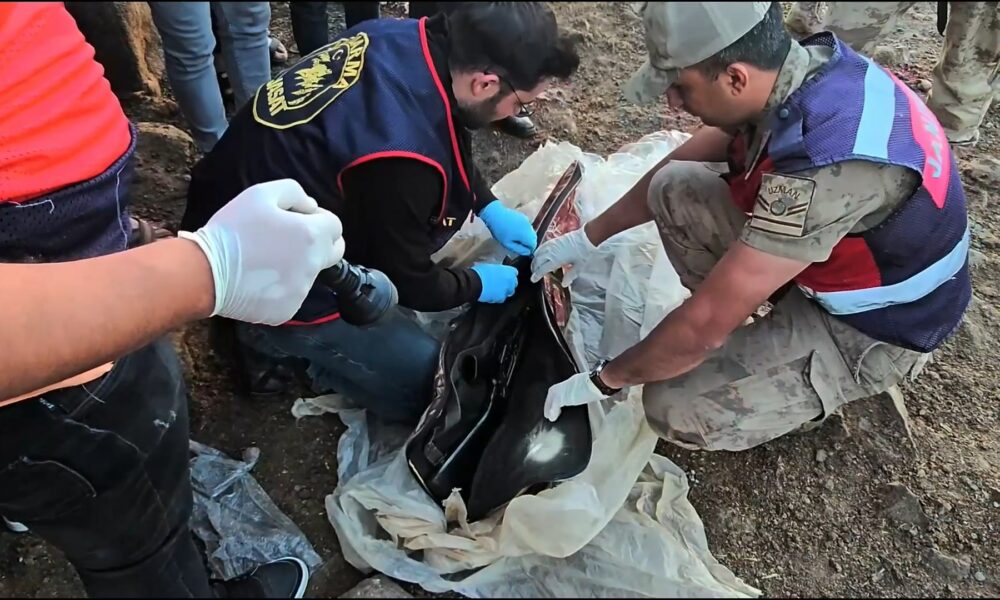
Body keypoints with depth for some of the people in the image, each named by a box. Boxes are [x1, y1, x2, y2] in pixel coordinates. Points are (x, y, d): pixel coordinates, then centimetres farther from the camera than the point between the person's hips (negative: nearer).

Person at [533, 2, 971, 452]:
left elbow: (704, 325, -32)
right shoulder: (801, 66, -13)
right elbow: (679, 164, 4)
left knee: (677, 409, -20)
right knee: (673, 190, -4)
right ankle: (773, 319, 9)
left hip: (871, 328, -7)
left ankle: (822, 387, 7)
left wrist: (602, 379, -16)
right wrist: (589, 237, 10)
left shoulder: (826, 166, -39)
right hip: (840, 252, 7)